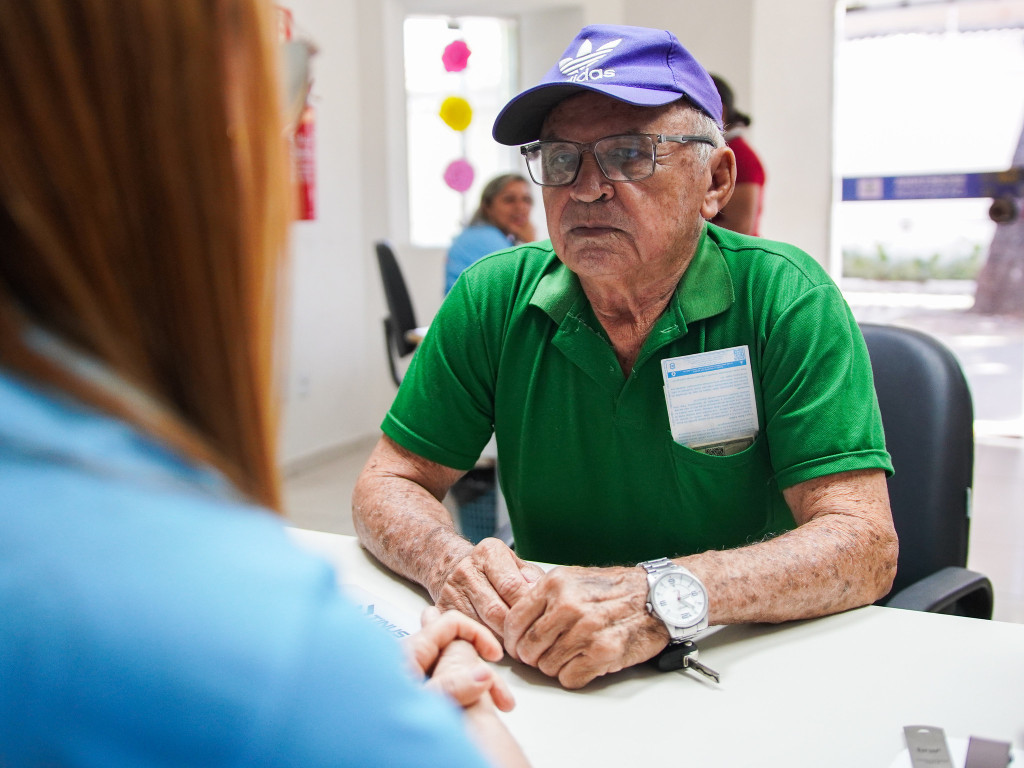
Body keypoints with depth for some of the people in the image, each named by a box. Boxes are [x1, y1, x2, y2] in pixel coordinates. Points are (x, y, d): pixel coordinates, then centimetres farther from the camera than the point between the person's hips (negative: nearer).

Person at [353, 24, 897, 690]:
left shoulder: (786, 300, -13)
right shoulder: (496, 299, -6)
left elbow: (863, 544, -19)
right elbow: (389, 484, -1)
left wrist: (664, 597, -35)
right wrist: (449, 561, -24)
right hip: (546, 677, 2)